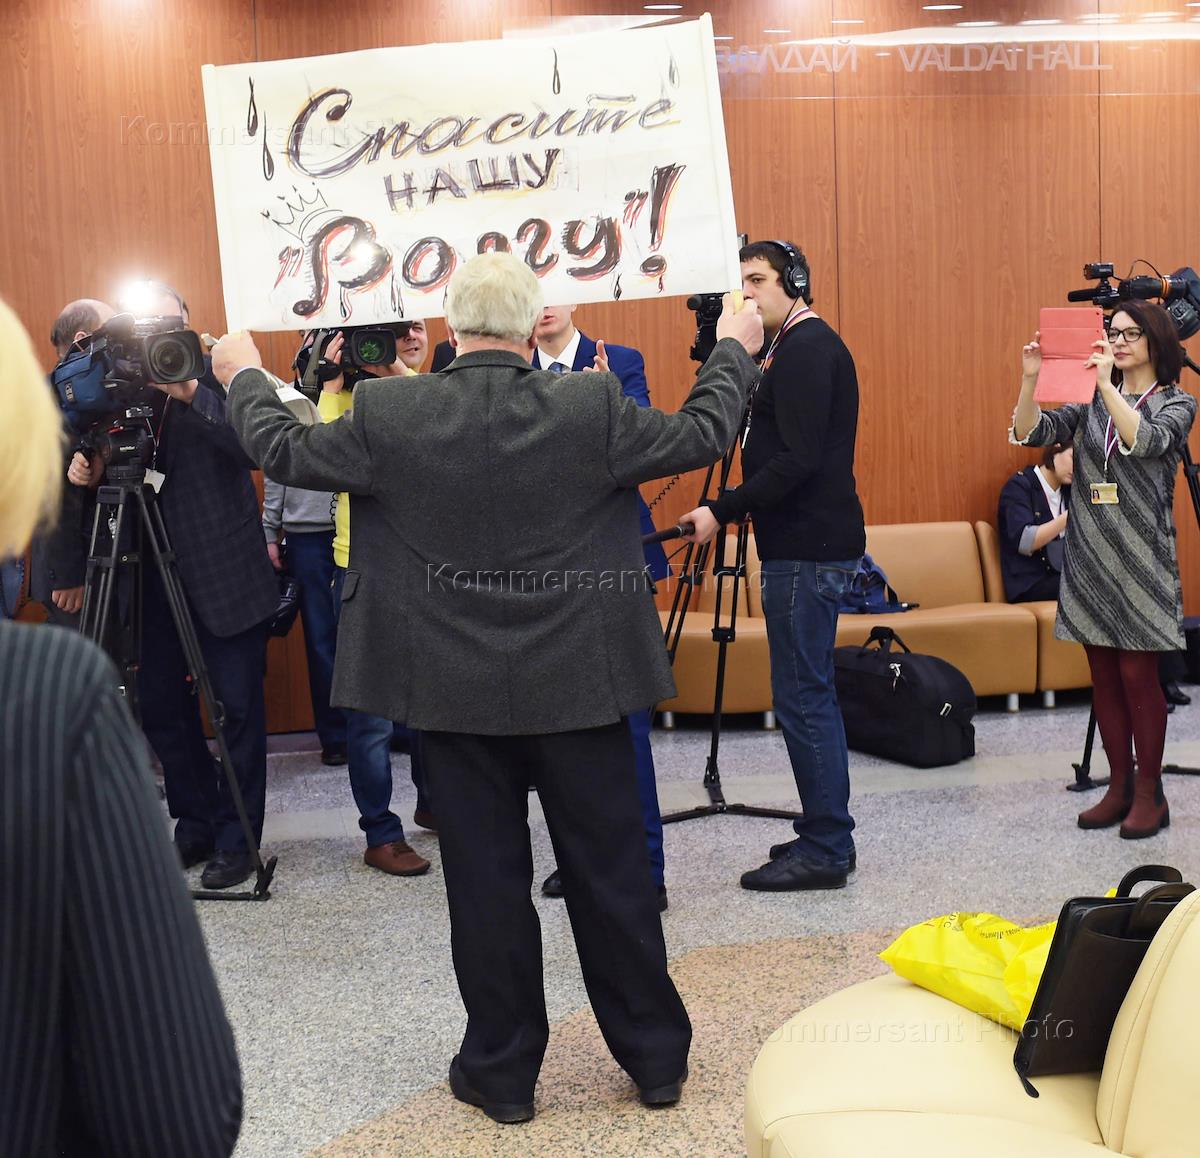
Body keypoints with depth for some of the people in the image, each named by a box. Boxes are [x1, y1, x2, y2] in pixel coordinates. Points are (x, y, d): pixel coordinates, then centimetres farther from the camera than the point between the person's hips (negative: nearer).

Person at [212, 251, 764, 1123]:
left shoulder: (388, 416, -9)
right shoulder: (592, 408, -10)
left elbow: (284, 452, 5)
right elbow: (703, 435, 1)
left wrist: (245, 377, 24)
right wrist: (734, 350, 19)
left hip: (457, 690, 0)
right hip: (578, 684, 0)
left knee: (486, 879, 10)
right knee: (612, 871, 11)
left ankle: (503, 1070, 22)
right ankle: (656, 1056, 25)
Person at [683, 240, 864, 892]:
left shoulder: (806, 349, -13)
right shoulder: (802, 346, 18)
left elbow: (798, 460, -21)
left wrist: (723, 511, -18)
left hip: (808, 547, -11)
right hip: (812, 540, 11)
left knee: (802, 697, -6)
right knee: (810, 695, 15)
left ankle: (825, 850, 2)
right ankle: (825, 836, 23)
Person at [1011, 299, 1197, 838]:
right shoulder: (1091, 404, 12)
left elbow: (1147, 441, -21)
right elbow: (1031, 433, -1)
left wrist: (1107, 385, -27)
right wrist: (1030, 379, -15)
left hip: (1140, 557, -4)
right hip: (1088, 556, 4)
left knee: (1138, 675, -4)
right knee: (1104, 676, 7)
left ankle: (1149, 794, 7)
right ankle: (1119, 787, 17)